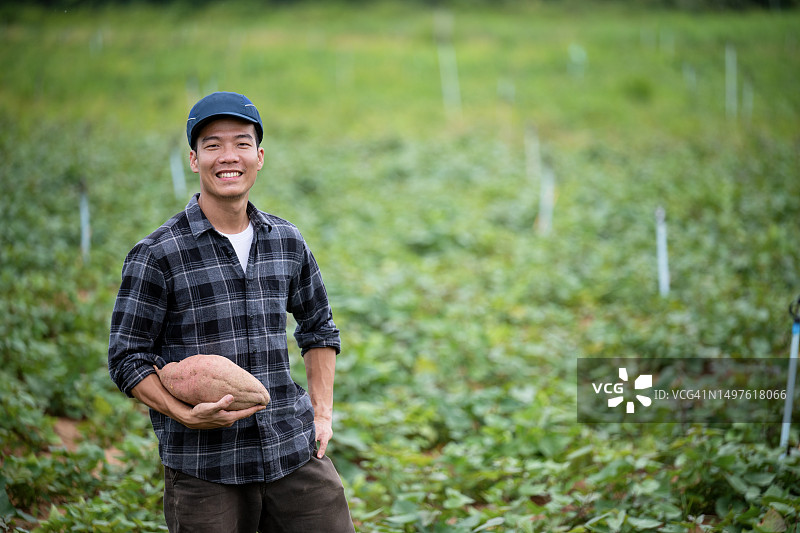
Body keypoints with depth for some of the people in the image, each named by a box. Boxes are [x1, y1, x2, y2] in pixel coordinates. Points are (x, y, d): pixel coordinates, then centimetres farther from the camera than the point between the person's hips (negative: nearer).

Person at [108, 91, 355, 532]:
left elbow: (318, 327, 22)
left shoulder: (288, 243, 9)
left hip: (295, 455, 4)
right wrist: (186, 415, -18)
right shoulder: (156, 256, -5)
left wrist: (322, 412, 13)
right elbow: (127, 358, -3)